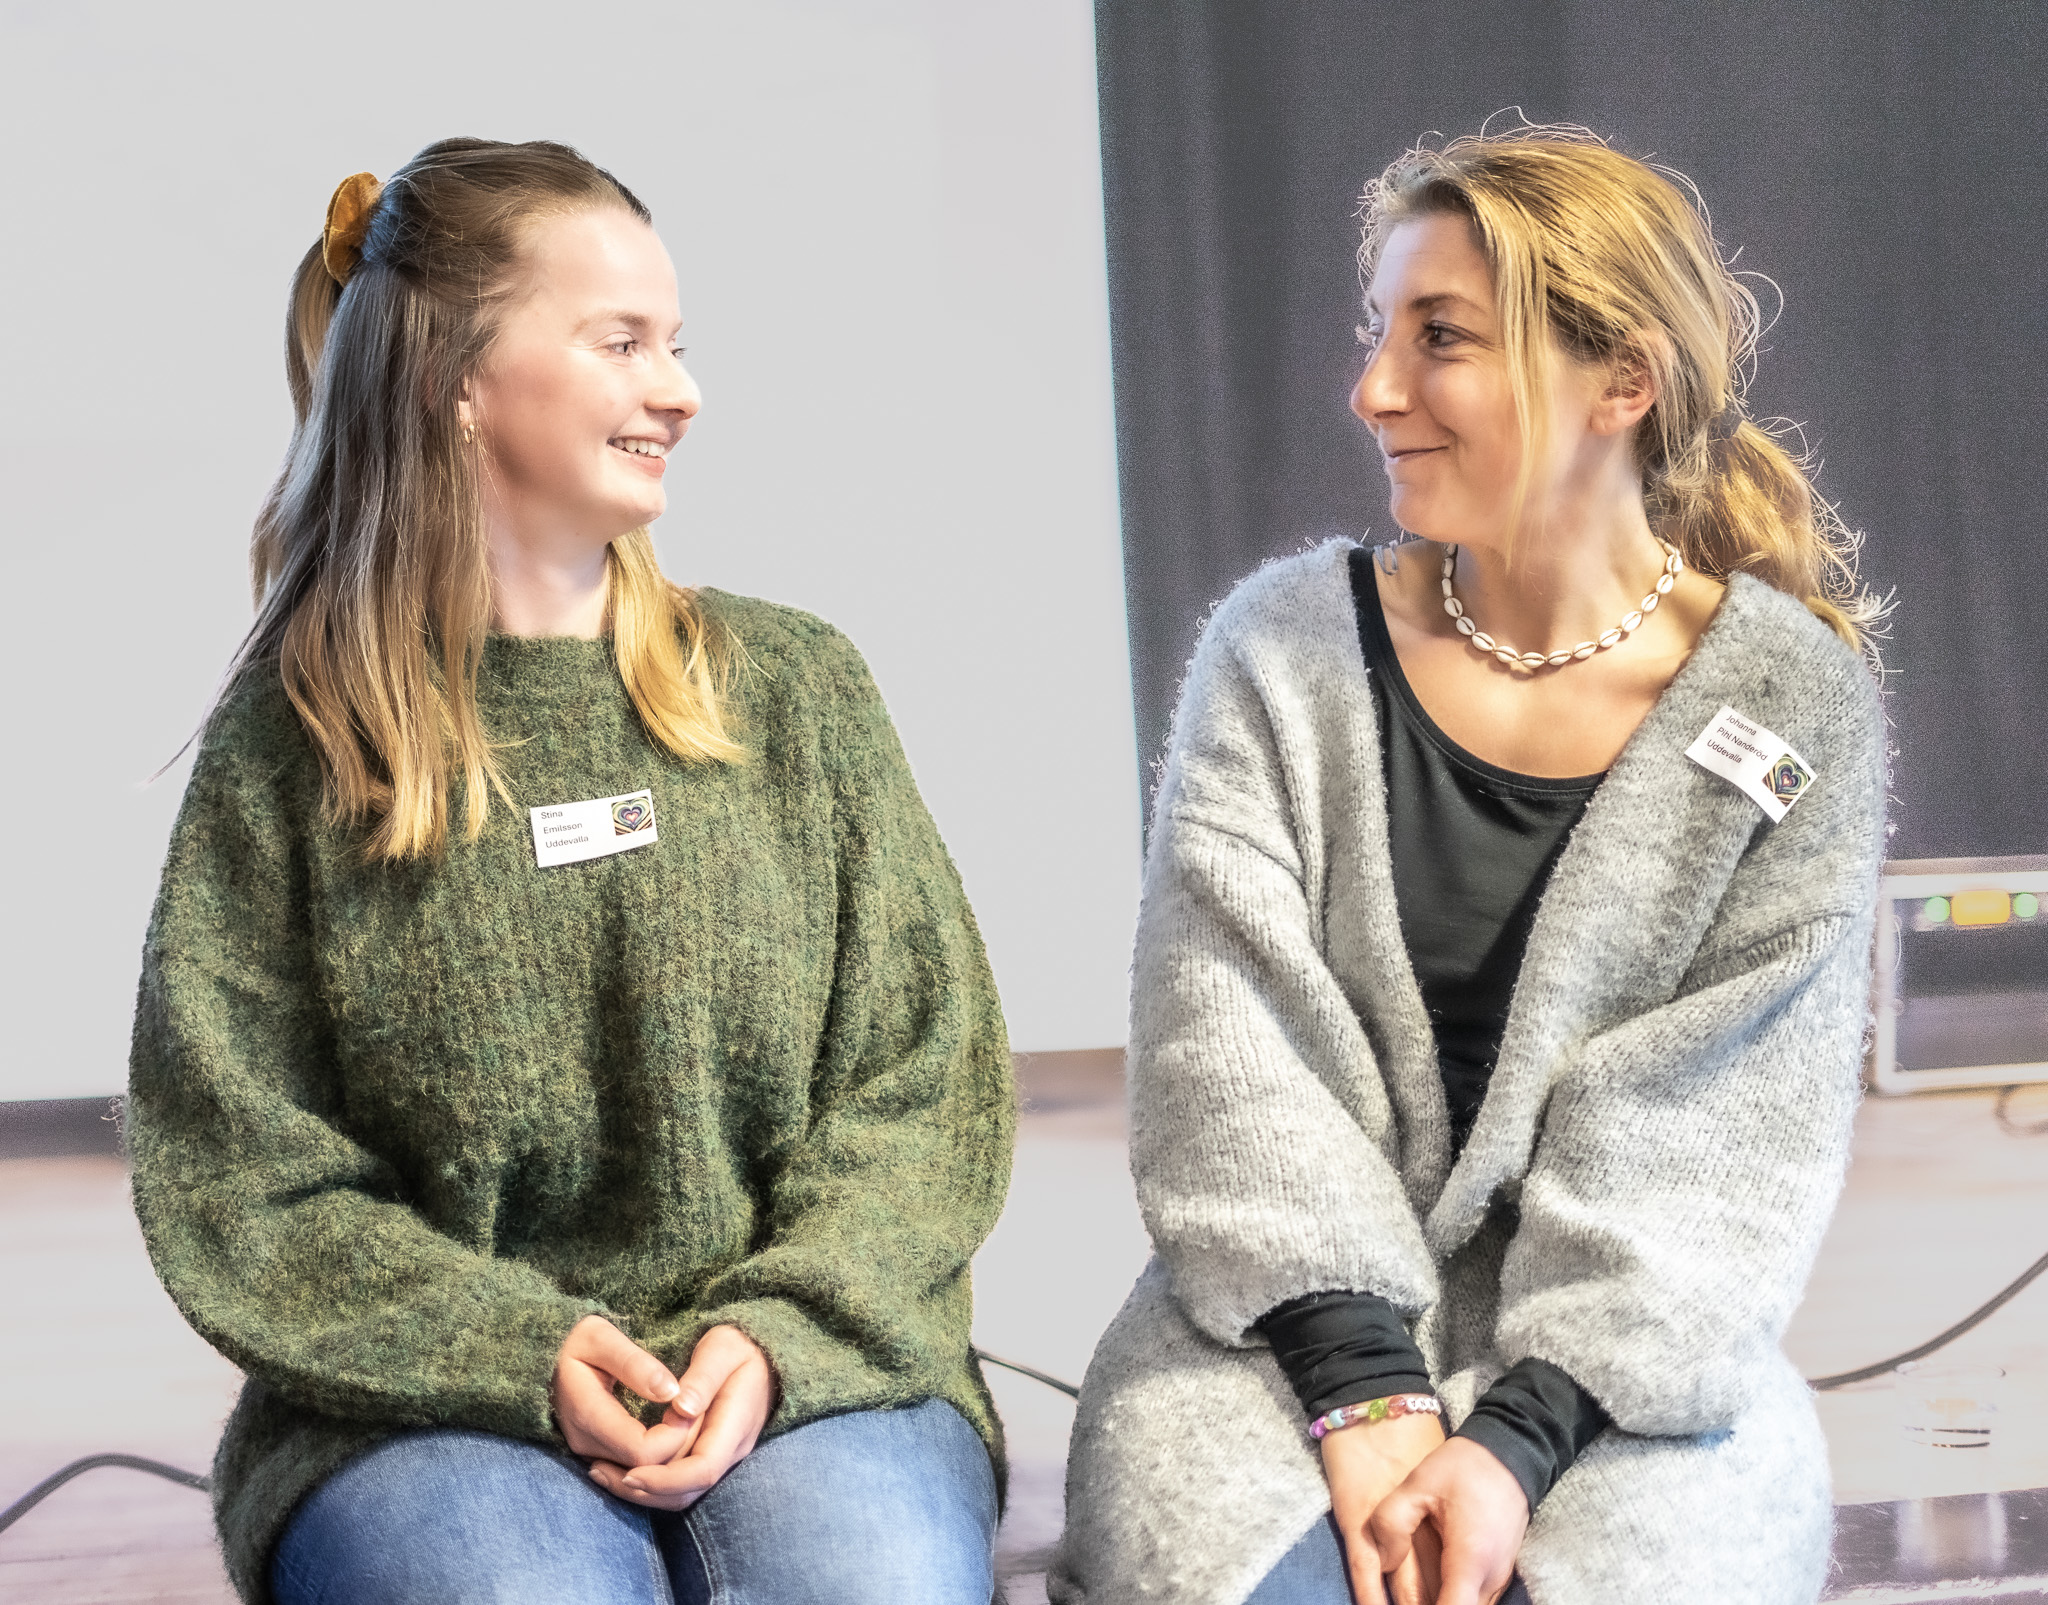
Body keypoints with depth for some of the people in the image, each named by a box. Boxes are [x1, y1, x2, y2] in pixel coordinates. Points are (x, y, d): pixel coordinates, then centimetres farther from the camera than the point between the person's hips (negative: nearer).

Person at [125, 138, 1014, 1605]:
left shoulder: (794, 688, 10)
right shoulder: (288, 743, 4)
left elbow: (926, 1090, 7)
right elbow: (240, 1180, 1)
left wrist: (779, 1336, -11)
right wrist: (525, 1358, -14)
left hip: (804, 1372, 1)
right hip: (426, 1416, -1)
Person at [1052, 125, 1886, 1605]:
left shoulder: (1791, 702, 0)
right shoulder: (1286, 647, 3)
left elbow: (1726, 1129, -5)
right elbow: (1227, 1041, -5)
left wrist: (1520, 1438, -17)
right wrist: (1362, 1387, -17)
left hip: (1622, 1355, 0)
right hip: (1289, 1325, 1)